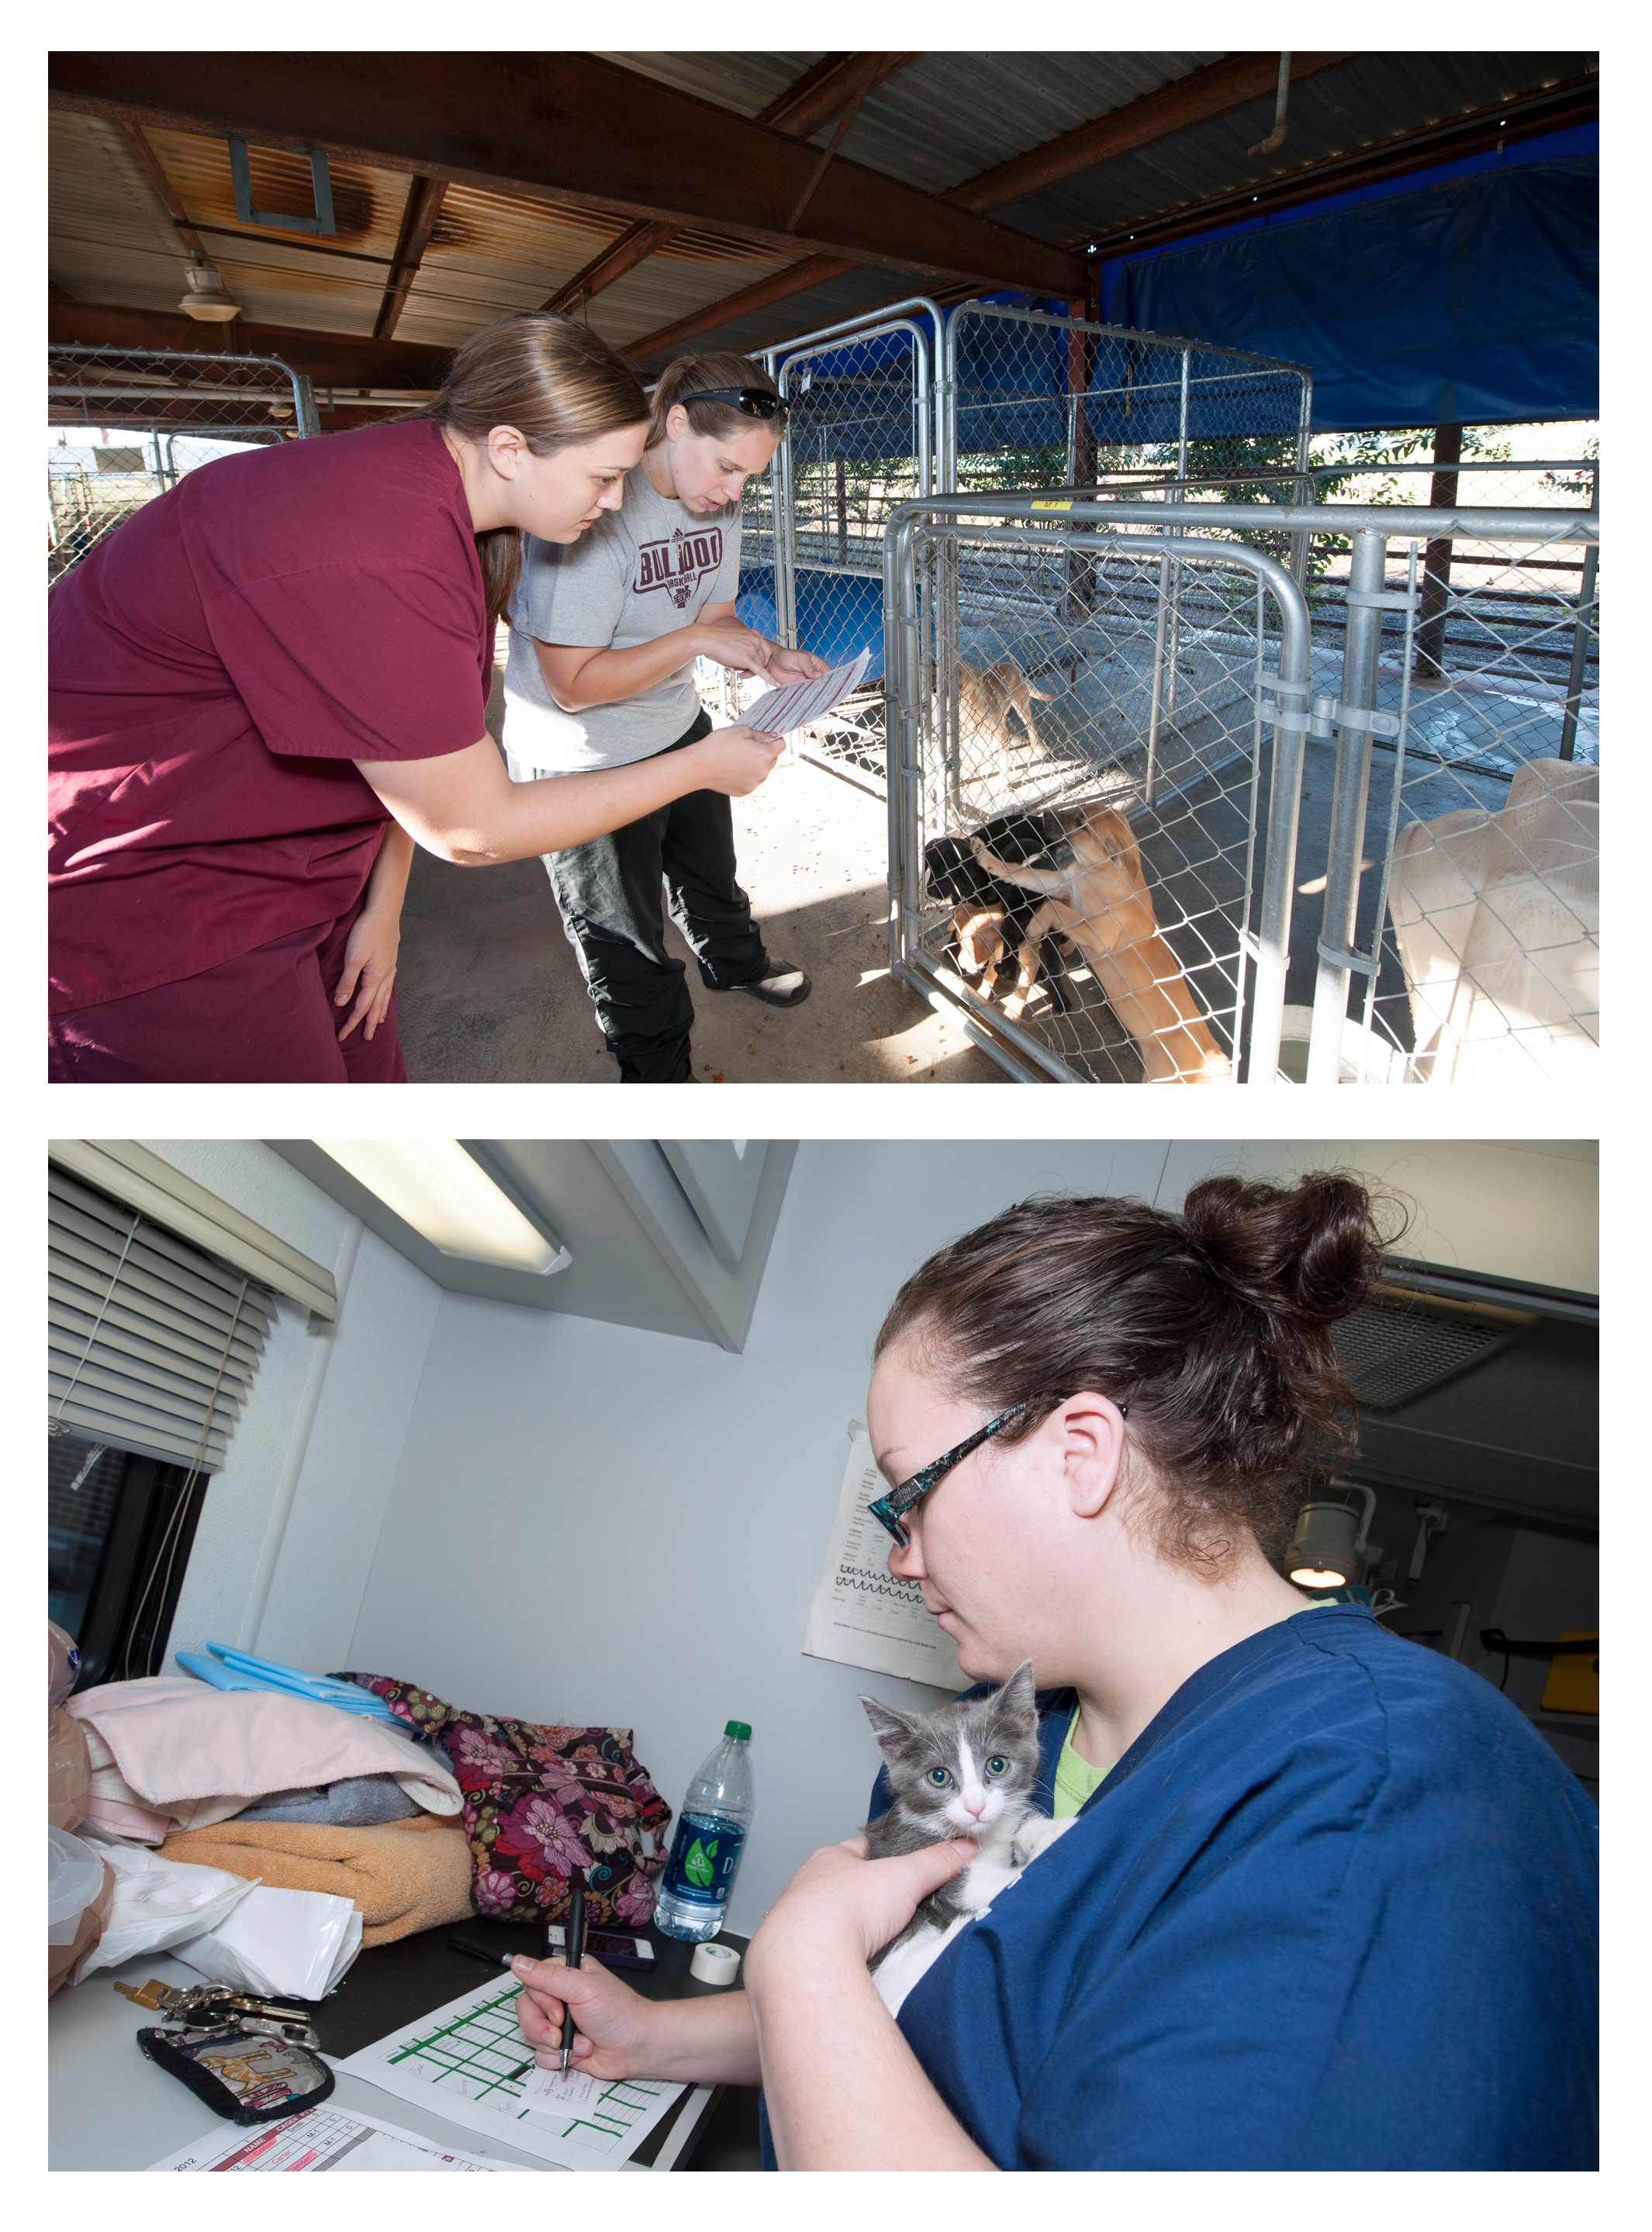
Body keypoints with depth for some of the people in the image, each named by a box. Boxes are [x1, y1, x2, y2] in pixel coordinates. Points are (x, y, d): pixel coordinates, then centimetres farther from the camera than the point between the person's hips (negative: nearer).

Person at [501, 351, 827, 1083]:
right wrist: (696, 641, -31)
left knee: (709, 869, 31)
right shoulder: (596, 508, -32)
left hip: (678, 730, 8)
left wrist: (767, 657, -14)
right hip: (583, 763, -8)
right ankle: (659, 1075, 27)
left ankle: (735, 962, 59)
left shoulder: (716, 506, -5)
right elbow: (573, 686, -32)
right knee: (624, 939, 8)